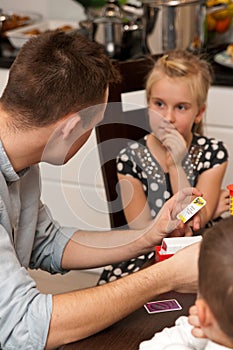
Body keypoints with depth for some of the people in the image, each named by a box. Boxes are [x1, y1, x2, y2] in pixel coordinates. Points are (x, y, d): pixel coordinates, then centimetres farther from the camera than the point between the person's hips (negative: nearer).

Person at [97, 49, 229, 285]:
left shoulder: (212, 153, -3)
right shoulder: (131, 158, -6)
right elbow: (142, 232, -9)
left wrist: (175, 166, -20)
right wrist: (209, 211, -10)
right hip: (147, 258, 0)